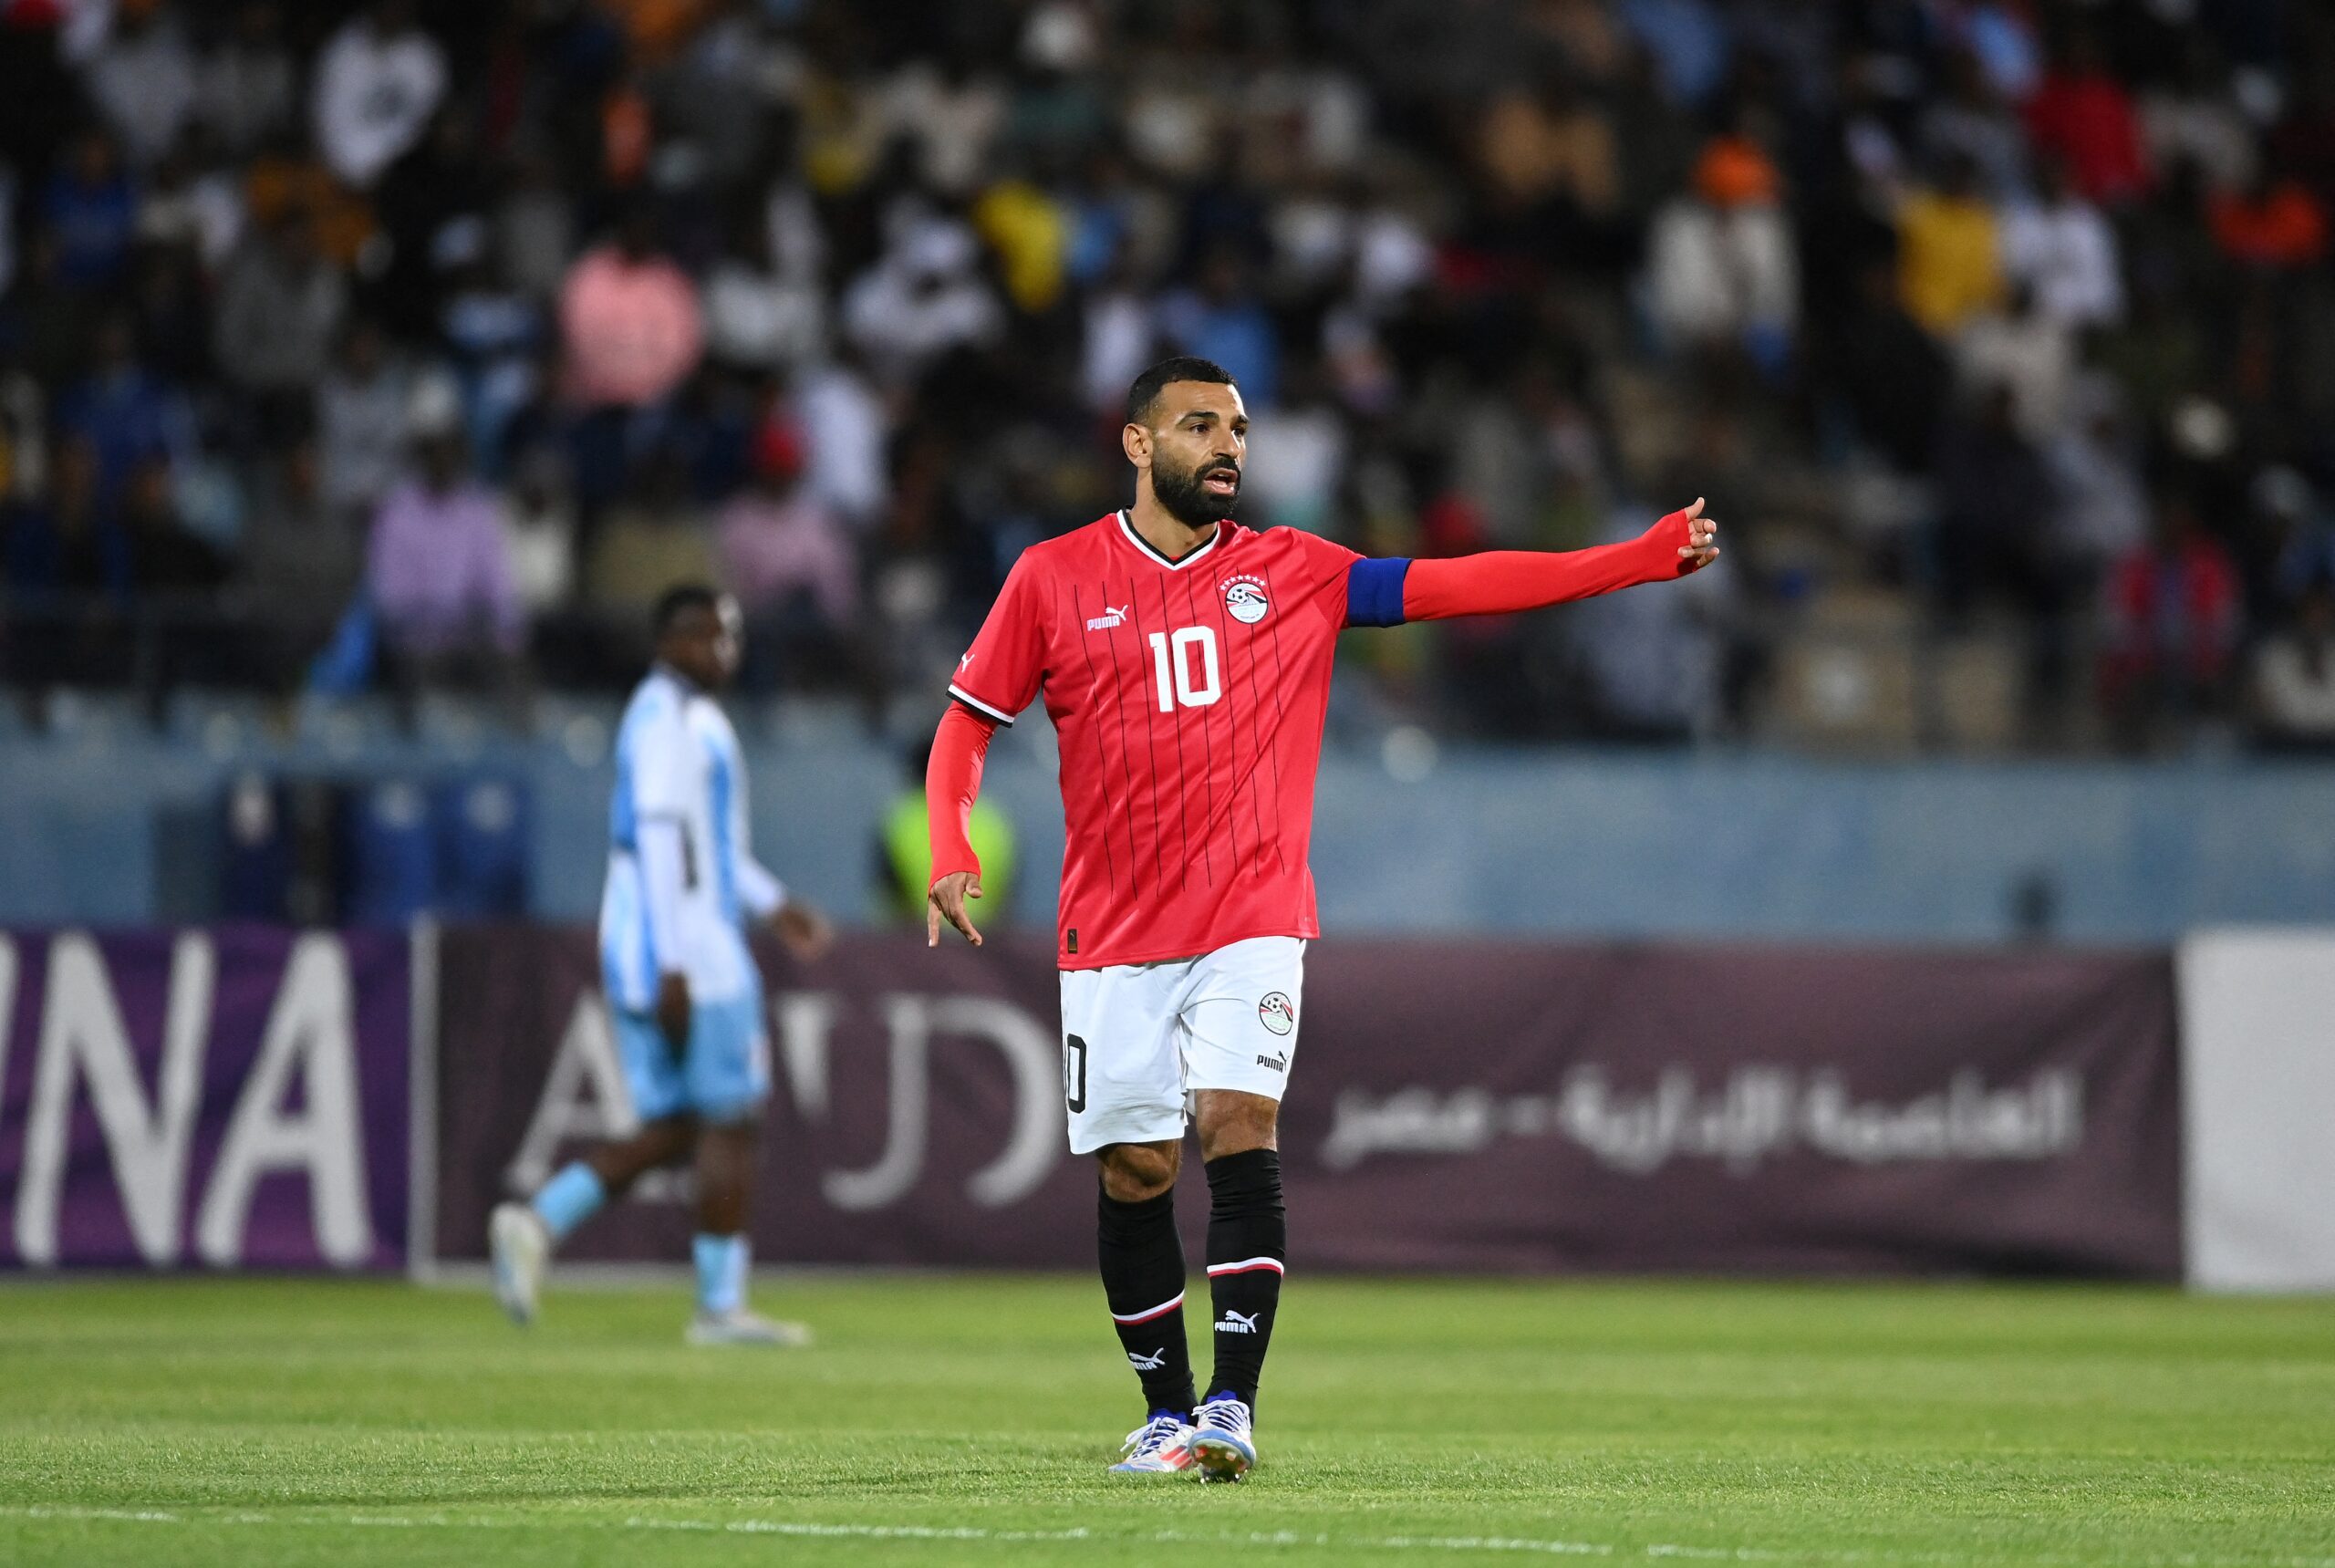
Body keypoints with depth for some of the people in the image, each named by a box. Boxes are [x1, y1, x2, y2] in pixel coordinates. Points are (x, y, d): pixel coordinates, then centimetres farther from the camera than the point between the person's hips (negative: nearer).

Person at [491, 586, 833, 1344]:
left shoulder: (685, 717, 18)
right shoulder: (672, 721, -13)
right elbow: (659, 845, -20)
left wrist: (774, 905, 26)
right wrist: (675, 969, -23)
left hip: (640, 963, 10)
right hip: (692, 960, -10)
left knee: (668, 1131, 10)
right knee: (730, 1125, -3)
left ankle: (537, 1223, -1)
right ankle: (721, 1306, 0)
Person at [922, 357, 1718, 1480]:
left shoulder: (1293, 573, 5)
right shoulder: (1053, 579, 3)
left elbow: (1457, 585, 0)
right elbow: (967, 721, 9)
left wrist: (1648, 557, -8)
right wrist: (950, 851, -9)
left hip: (1252, 922, 0)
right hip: (1113, 933, 0)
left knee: (1237, 1130, -17)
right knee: (1134, 1171, 1)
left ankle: (1232, 1405, -19)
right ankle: (1167, 1410, 15)